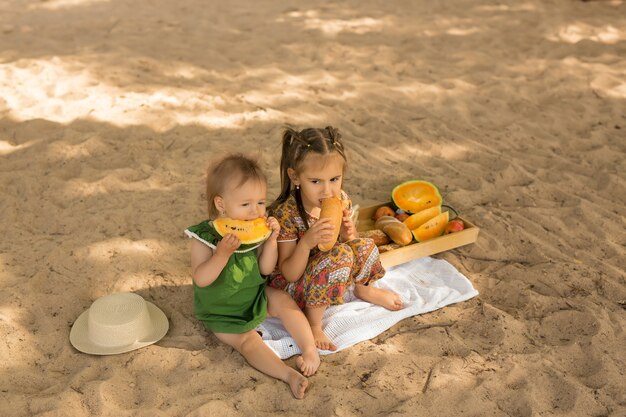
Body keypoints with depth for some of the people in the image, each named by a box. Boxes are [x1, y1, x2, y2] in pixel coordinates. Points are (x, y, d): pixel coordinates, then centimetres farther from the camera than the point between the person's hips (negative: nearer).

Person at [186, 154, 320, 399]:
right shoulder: (204, 237, -19)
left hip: (255, 298, 5)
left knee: (283, 300, -17)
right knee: (247, 340, -26)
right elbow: (200, 279, -27)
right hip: (222, 313, -5)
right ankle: (289, 375, -35)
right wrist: (223, 253, -40)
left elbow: (266, 269, -4)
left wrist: (271, 239, -19)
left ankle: (310, 349, -14)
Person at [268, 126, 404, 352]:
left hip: (331, 279, 7)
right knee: (339, 255, -31)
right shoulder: (286, 214, -27)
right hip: (293, 288, -7)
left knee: (364, 248, -16)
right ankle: (313, 321, -15)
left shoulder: (341, 200, -11)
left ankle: (363, 288, 18)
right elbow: (290, 274, -23)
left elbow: (349, 242, 7)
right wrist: (307, 243, -41)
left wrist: (349, 234, -18)